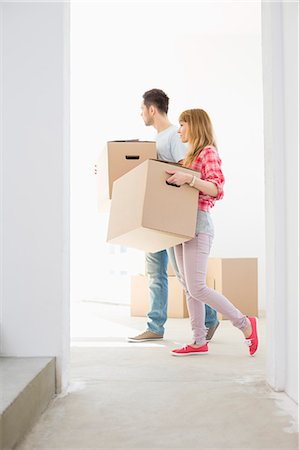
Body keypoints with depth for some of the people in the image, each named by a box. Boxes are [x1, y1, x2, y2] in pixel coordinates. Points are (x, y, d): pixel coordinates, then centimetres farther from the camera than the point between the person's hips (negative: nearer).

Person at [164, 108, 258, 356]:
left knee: (196, 288, -11)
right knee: (188, 288, 7)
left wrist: (189, 178, -27)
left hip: (198, 224, -9)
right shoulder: (191, 155, 19)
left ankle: (245, 324, 2)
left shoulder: (209, 152, -7)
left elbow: (217, 189, -19)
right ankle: (199, 342, 12)